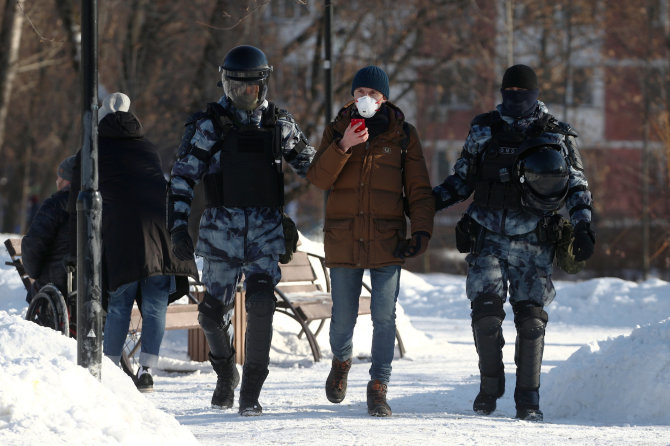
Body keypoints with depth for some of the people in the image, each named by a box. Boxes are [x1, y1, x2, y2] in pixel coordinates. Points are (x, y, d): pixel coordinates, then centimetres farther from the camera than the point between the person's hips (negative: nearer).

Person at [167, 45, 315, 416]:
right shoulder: (210, 125, 1)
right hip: (222, 225, 0)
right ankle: (225, 374, 33)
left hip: (266, 228, 0)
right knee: (214, 310, 2)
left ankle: (251, 391, -10)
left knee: (261, 304, -17)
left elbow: (309, 164, 21)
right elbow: (183, 176, -1)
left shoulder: (280, 124, 8)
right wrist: (179, 227, -8)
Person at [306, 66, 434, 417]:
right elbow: (319, 178, -4)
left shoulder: (403, 135, 4)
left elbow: (418, 189, 4)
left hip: (386, 242, -1)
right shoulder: (336, 130, 7)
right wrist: (343, 146, -18)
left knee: (384, 317, -7)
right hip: (343, 239, 1)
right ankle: (341, 362, 36)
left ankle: (378, 389, 2)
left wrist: (422, 230, -9)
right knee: (343, 317, 5)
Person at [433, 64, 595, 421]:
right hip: (488, 238, 1)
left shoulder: (556, 136, 4)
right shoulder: (484, 130, 8)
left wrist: (583, 227, -7)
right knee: (486, 310, -12)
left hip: (533, 243, -1)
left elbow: (577, 186, 7)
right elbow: (462, 179, 16)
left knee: (531, 317, -5)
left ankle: (528, 399, 4)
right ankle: (490, 387, 6)